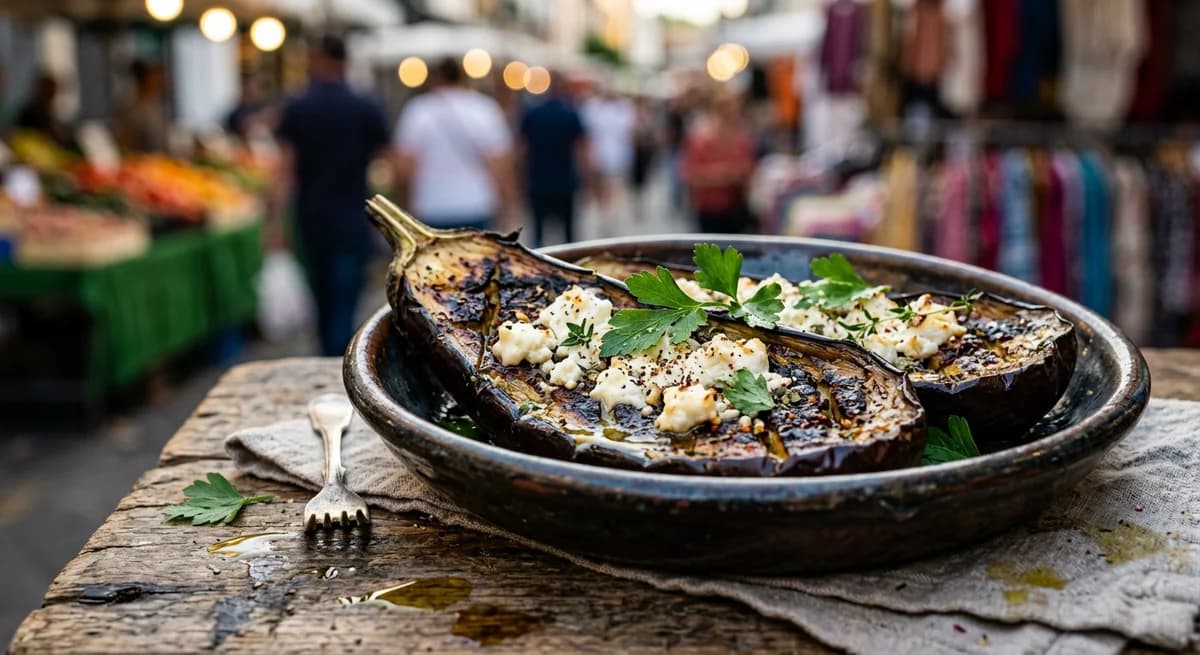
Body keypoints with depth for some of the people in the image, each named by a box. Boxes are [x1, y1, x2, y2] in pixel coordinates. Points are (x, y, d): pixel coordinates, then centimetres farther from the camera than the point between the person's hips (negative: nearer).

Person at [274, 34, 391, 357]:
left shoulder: (295, 109, 0)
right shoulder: (368, 109, -2)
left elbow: (286, 169, -6)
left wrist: (277, 219, -6)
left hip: (311, 218, 2)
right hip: (352, 221, -2)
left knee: (323, 300, 18)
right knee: (344, 306, -2)